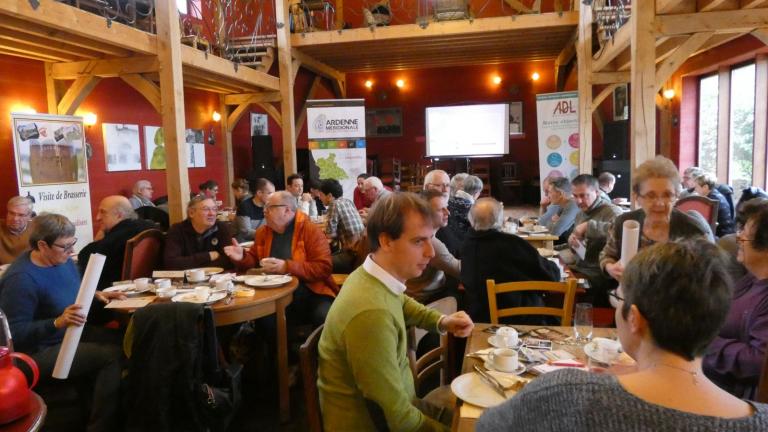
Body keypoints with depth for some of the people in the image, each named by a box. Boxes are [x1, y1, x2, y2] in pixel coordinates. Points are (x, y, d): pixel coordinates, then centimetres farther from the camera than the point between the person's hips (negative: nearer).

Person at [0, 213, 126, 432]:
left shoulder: (62, 260, 2)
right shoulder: (20, 279, -24)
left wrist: (96, 296, 0)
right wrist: (58, 323, -37)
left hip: (72, 333, 9)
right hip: (38, 351, -9)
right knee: (111, 356, -24)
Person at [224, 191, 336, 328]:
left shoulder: (311, 231, -5)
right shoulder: (263, 232, 12)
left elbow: (323, 268, -12)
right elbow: (255, 260, 26)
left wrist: (287, 267, -21)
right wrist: (242, 257, 2)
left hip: (310, 292, -4)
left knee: (323, 317, -32)